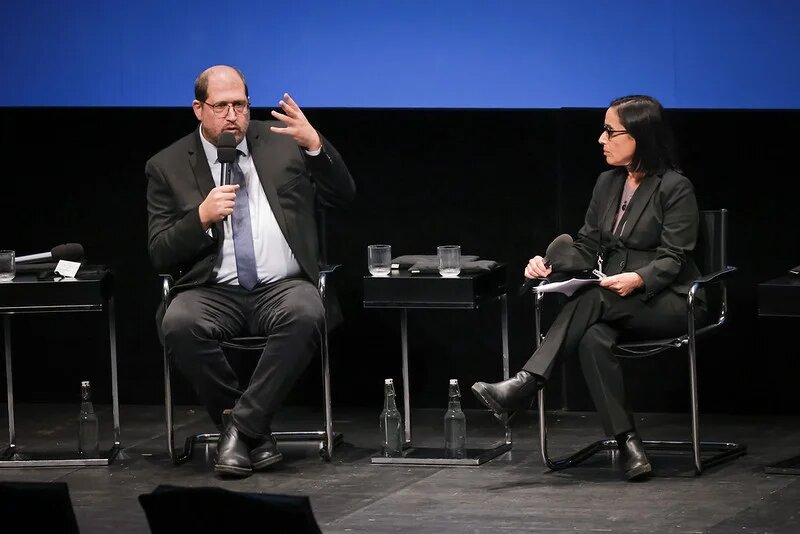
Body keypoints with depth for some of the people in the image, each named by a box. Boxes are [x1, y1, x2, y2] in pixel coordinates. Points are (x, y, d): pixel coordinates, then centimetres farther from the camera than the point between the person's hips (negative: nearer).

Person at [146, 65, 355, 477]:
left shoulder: (282, 143, 12)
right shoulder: (168, 167, 8)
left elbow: (342, 196, 6)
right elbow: (160, 255, 4)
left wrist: (315, 145, -11)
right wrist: (202, 217, -14)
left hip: (282, 287, 0)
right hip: (214, 292, 0)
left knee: (305, 316, -35)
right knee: (179, 325, -33)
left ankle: (240, 427, -23)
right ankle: (255, 432, -16)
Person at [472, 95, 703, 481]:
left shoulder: (675, 188, -8)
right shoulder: (608, 184, 12)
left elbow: (672, 260, -13)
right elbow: (587, 247, 13)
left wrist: (637, 280, -33)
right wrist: (549, 264, -7)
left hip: (669, 300, -5)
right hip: (614, 303, 5)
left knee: (593, 302, -34)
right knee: (593, 337, -31)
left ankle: (524, 387, -40)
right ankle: (628, 446, -34)